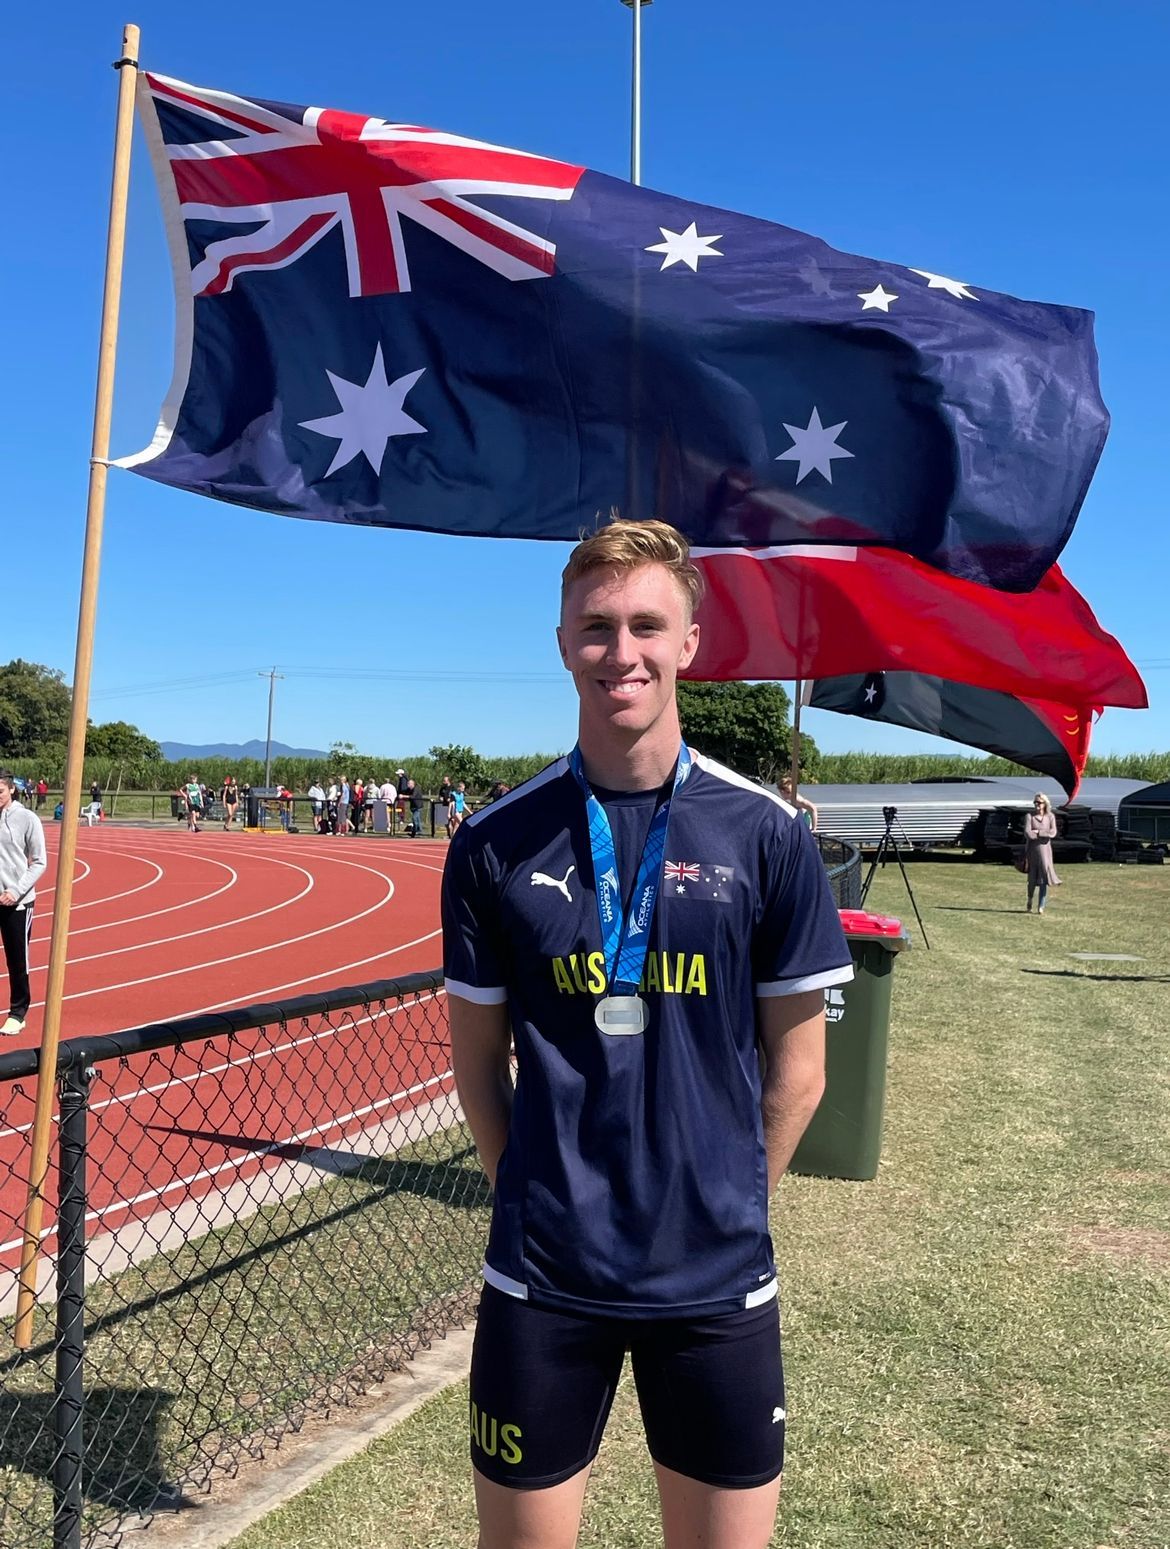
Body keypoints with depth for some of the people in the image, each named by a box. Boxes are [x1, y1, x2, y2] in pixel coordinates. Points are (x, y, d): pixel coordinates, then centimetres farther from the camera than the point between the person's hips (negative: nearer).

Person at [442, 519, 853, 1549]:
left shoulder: (765, 834, -6)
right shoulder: (497, 843, -4)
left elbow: (796, 1068, 1)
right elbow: (478, 1059, 4)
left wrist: (725, 1208, 3)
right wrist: (539, 1199, 2)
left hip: (719, 1279, 0)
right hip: (541, 1276, 1)